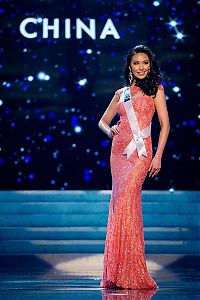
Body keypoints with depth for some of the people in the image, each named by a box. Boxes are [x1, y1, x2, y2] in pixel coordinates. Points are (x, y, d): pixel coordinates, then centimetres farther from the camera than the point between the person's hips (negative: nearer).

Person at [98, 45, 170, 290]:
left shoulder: (155, 90, 6)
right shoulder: (121, 93, 18)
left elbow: (165, 124, 1)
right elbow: (103, 121, 23)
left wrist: (158, 156, -8)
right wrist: (109, 131, -1)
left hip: (140, 152, -5)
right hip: (118, 151, 5)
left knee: (126, 202, -19)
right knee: (120, 203, 1)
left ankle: (131, 272, -17)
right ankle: (117, 273, 4)